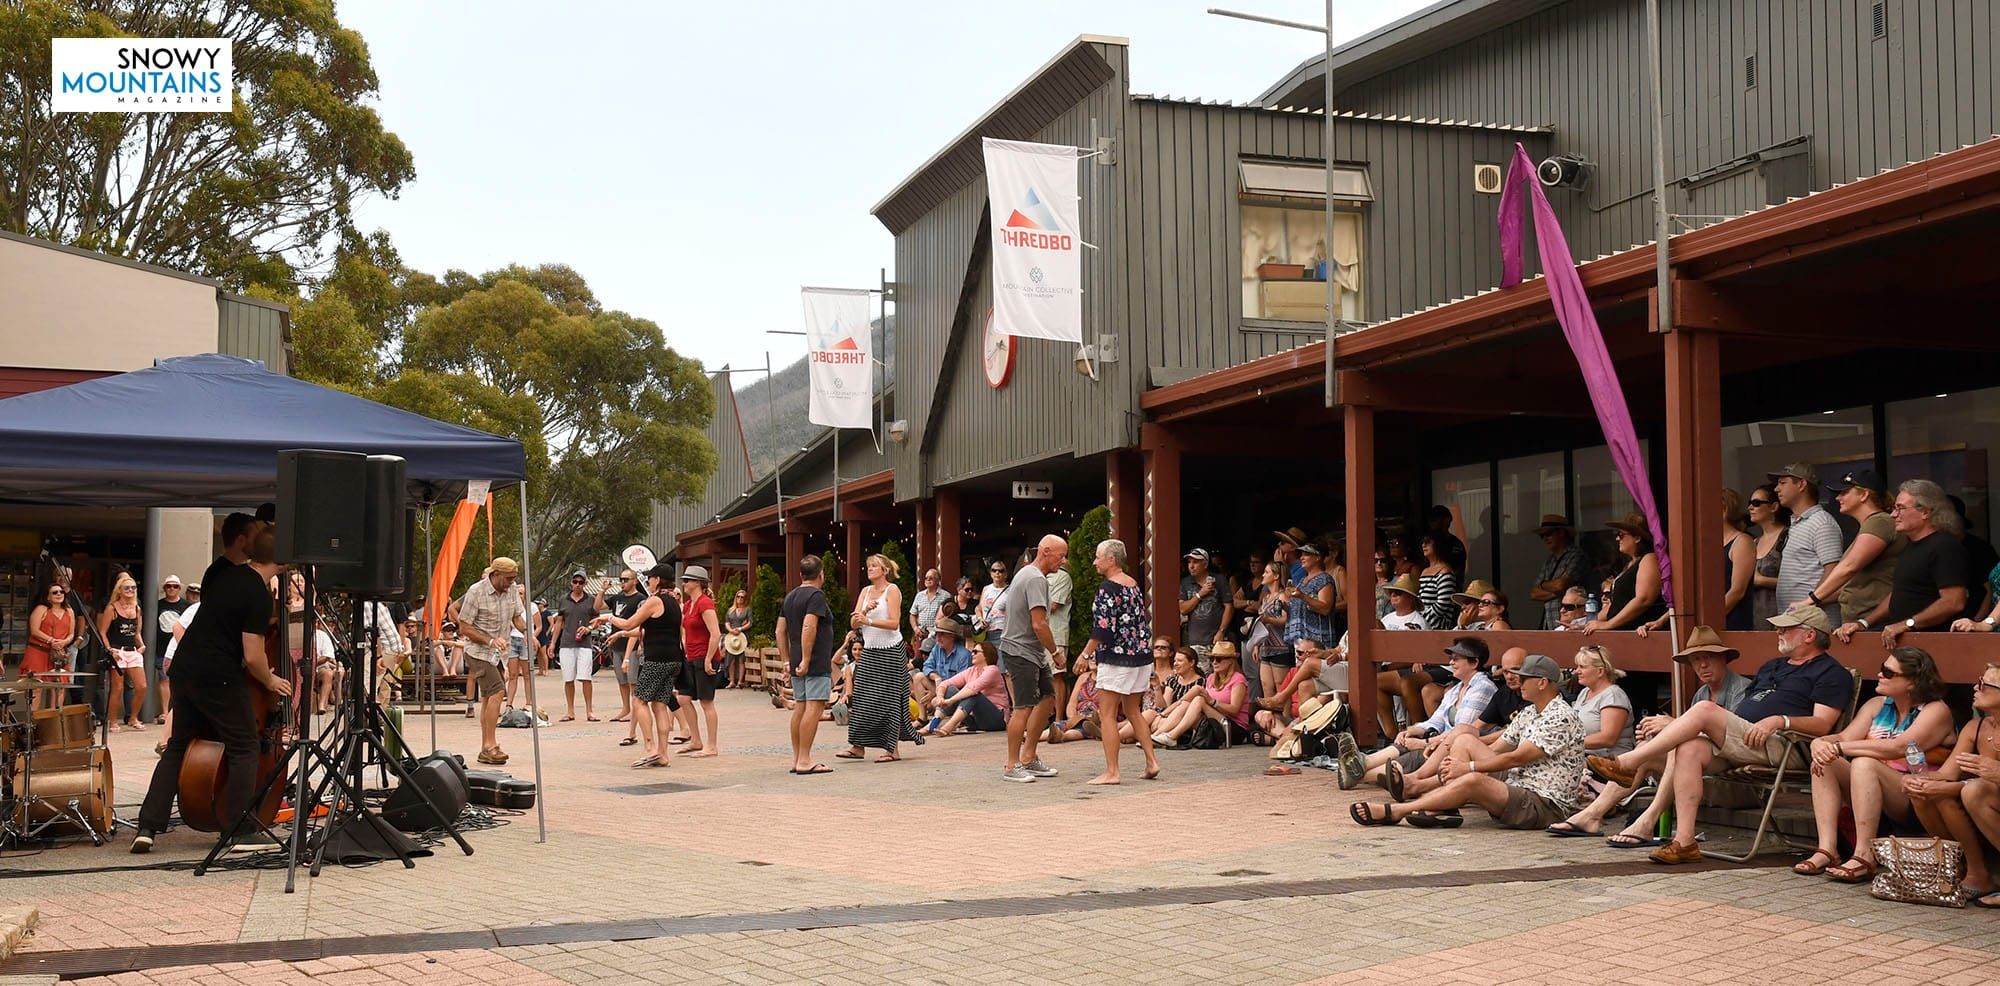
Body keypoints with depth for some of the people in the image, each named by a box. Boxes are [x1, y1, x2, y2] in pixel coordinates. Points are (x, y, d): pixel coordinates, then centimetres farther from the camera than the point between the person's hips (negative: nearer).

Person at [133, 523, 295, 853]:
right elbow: (253, 656, -17)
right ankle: (241, 831, 5)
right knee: (243, 748, 4)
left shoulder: (227, 574, 7)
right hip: (219, 677, -8)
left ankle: (148, 826, 12)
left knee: (178, 746, 15)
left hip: (185, 666, 8)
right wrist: (270, 681, 2)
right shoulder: (259, 595, -17)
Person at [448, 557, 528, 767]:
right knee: (497, 691, -19)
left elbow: (517, 617, 10)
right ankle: (490, 745, -18)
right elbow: (464, 628, -12)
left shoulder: (513, 590, 2)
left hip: (497, 653, 7)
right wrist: (490, 641, -23)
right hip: (479, 650, -7)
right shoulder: (476, 592, -14)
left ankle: (485, 749, 14)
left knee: (488, 698, 10)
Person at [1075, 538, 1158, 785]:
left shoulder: (1108, 587, -14)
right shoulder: (1134, 584, 11)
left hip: (1116, 659, -9)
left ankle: (1111, 772, -5)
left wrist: (1086, 654, -12)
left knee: (1107, 715, -4)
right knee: (1133, 712, 18)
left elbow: (1103, 628, -20)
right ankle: (1152, 762, 14)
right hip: (1141, 656, 9)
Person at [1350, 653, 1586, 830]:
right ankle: (1443, 810, -17)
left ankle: (1392, 812, -25)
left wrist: (1469, 767, -13)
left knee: (1472, 780, -32)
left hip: (1546, 804, -9)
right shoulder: (1528, 713, 18)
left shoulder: (1561, 717, -13)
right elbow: (1495, 750, 14)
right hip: (1515, 790, 9)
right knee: (1464, 740, 0)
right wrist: (1456, 763, -4)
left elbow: (1517, 758, -18)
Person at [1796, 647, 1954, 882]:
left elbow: (1899, 747, -24)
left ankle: (1864, 856, -34)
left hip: (1917, 800, -7)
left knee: (1863, 763, -31)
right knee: (1824, 763, -15)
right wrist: (1821, 743, -21)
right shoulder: (1876, 705, 15)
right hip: (1873, 793, 7)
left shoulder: (1936, 711, -7)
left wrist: (1839, 748, -26)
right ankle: (1827, 849, -25)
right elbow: (1845, 737, 3)